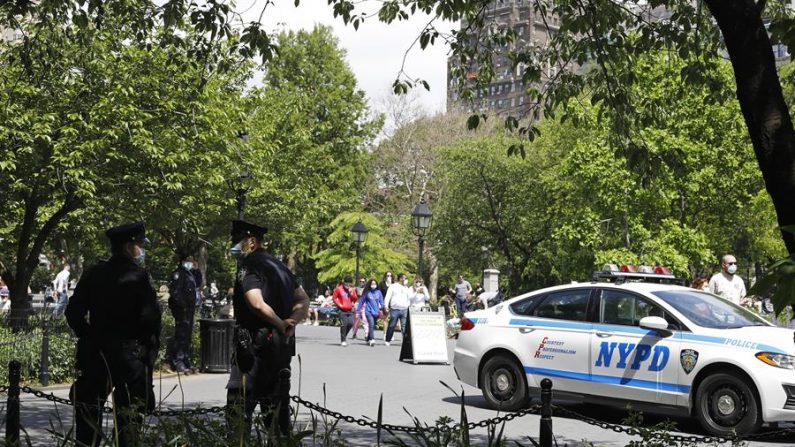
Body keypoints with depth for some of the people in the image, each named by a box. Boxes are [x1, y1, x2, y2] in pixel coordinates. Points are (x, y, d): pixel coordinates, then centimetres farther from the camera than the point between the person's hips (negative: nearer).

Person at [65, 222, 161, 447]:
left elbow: (73, 312, 5)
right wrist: (152, 346, -1)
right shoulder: (139, 277, -10)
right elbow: (151, 317, -16)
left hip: (94, 353, 5)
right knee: (129, 413, 3)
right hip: (130, 352, -5)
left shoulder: (93, 274, 5)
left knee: (88, 410, 12)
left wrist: (88, 337, 14)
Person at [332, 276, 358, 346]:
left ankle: (344, 335, 21)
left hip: (350, 310, 4)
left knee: (351, 323, -5)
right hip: (342, 310, -4)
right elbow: (334, 297, 1)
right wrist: (339, 304, -9)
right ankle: (342, 341, 2)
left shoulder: (352, 290, 10)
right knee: (343, 324, -8)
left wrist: (351, 293, -8)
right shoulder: (339, 289, -2)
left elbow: (355, 299, 8)